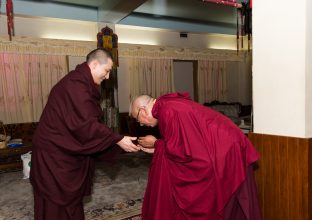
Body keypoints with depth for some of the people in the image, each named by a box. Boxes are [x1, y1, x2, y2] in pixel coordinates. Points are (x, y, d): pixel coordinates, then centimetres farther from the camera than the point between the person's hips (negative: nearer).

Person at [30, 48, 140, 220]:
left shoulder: (81, 83, 9)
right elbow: (86, 124, -29)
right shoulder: (75, 84, -24)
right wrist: (118, 140, -24)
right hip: (55, 151, -10)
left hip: (64, 148, 10)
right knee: (57, 201, 5)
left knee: (69, 196, 19)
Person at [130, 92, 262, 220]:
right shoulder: (168, 104, 10)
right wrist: (156, 148, 10)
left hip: (224, 152, -10)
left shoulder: (167, 111, -20)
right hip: (222, 147, 10)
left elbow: (180, 149, -20)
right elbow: (181, 144, 14)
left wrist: (156, 143, -5)